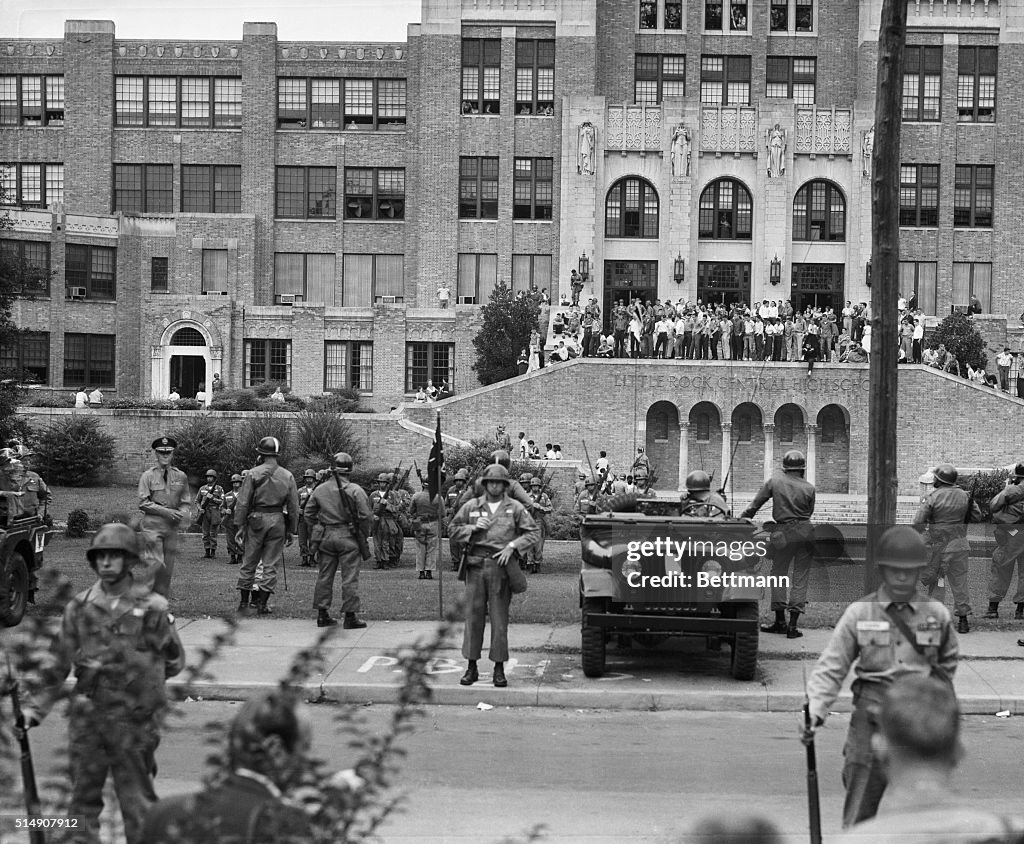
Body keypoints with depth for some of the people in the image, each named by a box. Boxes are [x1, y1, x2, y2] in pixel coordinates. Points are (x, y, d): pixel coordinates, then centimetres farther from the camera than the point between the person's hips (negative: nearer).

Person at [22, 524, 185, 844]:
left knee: (136, 797, 4)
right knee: (83, 796, 10)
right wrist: (37, 706, 3)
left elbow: (174, 660, 5)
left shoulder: (150, 607, -4)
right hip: (86, 717, 3)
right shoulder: (79, 607, 4)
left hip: (133, 718, -3)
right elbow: (58, 662, 8)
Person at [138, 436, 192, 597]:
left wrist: (183, 513, -8)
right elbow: (143, 503, -5)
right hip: (152, 525, -4)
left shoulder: (181, 476, 12)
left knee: (168, 569, 4)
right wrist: (165, 511, -15)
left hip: (171, 526, 4)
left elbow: (186, 502, 15)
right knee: (155, 564, -14)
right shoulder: (148, 476, 1)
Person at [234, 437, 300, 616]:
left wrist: (240, 525, -2)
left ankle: (244, 602, 14)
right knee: (271, 564, 6)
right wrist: (290, 530, 12)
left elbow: (242, 502, -6)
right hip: (278, 521, 1)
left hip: (256, 520, -1)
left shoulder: (253, 474, -5)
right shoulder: (287, 477, 4)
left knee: (248, 562, 10)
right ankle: (262, 603, 4)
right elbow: (293, 507, 6)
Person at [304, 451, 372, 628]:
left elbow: (308, 514, 10)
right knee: (350, 578, -1)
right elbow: (366, 516, -11)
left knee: (324, 576, 11)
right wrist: (364, 536, 3)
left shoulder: (320, 489, 5)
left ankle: (322, 615, 14)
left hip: (326, 537, 4)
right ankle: (350, 616, -1)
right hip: (348, 537, -4)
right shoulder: (355, 490, -9)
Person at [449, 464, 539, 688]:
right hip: (476, 566, 2)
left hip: (501, 567, -2)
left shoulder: (515, 508, 6)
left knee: (499, 619, -1)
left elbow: (533, 532, 3)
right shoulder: (471, 507, 10)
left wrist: (512, 546, -10)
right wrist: (473, 528, -6)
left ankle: (499, 668, 6)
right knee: (473, 617, 2)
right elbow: (453, 530, 11)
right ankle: (472, 667, 9)